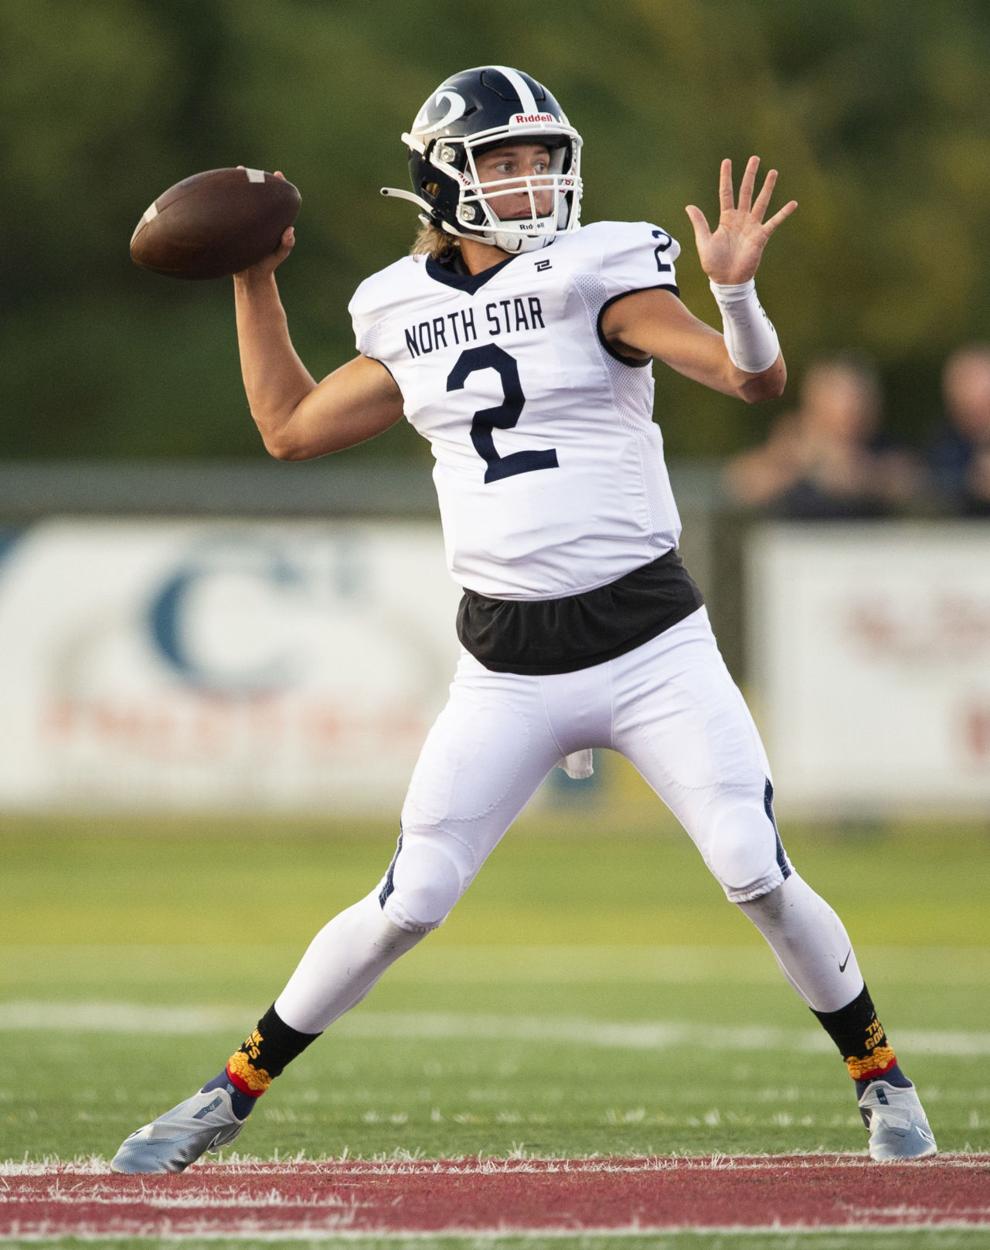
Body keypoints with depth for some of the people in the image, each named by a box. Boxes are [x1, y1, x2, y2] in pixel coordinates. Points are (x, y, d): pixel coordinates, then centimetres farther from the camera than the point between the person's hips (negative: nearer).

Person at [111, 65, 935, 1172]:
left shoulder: (599, 276, -5)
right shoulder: (409, 318, 7)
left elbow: (756, 379, -16)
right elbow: (289, 427, 22)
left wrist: (734, 289, -36)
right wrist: (253, 280, 21)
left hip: (652, 650, -2)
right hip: (507, 671, 2)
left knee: (758, 877, -9)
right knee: (410, 904, 0)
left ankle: (881, 1079, 12)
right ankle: (235, 1091, 13)